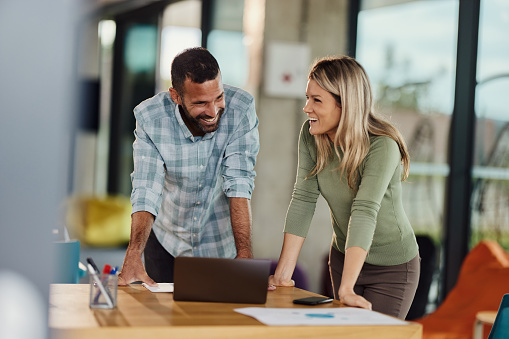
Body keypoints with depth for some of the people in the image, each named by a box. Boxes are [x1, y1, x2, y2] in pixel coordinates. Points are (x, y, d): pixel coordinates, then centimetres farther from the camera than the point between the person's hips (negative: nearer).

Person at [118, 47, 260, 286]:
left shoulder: (241, 108, -22)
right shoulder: (149, 117, -20)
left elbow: (239, 183, -25)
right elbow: (146, 191, -24)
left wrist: (244, 255, -34)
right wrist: (133, 257, -39)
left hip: (222, 244, 0)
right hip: (166, 240, 1)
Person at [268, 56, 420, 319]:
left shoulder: (382, 146, -27)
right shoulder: (310, 135, -11)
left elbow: (365, 212, -37)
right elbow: (303, 199, -14)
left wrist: (347, 289, -45)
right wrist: (283, 274, -21)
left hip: (392, 268, -5)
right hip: (342, 256, 6)